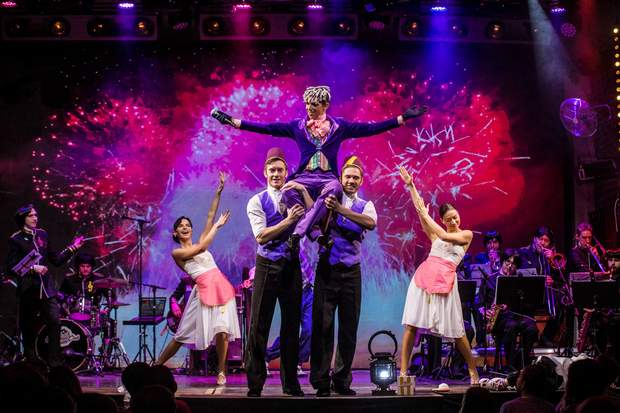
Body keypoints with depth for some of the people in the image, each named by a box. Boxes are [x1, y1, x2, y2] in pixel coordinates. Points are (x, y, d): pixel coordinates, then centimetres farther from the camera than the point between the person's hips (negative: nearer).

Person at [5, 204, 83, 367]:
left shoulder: (42, 235, 13)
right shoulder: (15, 240, -1)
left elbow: (56, 259, 17)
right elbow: (11, 268, -6)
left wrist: (72, 248, 7)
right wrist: (32, 268, -16)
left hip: (47, 289, 3)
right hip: (28, 290, -3)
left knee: (55, 322, -12)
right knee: (29, 329, 4)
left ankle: (55, 362, -9)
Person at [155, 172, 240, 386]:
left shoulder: (199, 242, 19)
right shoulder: (177, 252, 4)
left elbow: (210, 216, 13)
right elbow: (201, 248, -11)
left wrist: (219, 191, 8)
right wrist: (217, 226, -4)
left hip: (222, 286, 4)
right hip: (204, 290, -4)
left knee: (222, 331, -11)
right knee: (183, 334, 2)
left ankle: (221, 371, 1)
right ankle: (156, 366, 16)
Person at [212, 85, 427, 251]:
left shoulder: (339, 126, 12)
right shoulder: (297, 126, 13)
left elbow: (371, 128, 9)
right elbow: (266, 128, 8)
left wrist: (403, 117, 4)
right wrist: (233, 121, 0)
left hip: (328, 177, -1)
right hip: (304, 177, 1)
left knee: (334, 189, -38)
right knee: (287, 189, -35)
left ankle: (299, 232, -39)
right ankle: (315, 234, -30)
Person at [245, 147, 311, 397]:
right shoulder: (257, 202, 1)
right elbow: (261, 236, -10)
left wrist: (304, 191, -13)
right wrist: (288, 221, -17)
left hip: (291, 265, 3)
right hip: (267, 266, -3)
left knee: (291, 324, 8)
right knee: (259, 325, -3)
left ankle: (290, 383, 18)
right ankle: (255, 383, 3)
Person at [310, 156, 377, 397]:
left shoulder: (365, 205, 9)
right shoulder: (329, 199, 6)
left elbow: (371, 223, -13)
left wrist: (340, 209, -22)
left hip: (351, 271, 2)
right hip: (327, 269, -2)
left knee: (349, 327, 5)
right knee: (322, 324, -4)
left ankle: (342, 380, 13)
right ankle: (321, 381, 1)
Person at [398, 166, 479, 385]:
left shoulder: (466, 234, 7)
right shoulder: (436, 233, 15)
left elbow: (445, 237, -10)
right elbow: (419, 208, 7)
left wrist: (426, 215, -4)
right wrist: (410, 185, 1)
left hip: (445, 280, -2)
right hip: (424, 276, 3)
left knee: (456, 330, 0)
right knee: (411, 324, -6)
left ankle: (473, 371, 17)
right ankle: (403, 372, -6)